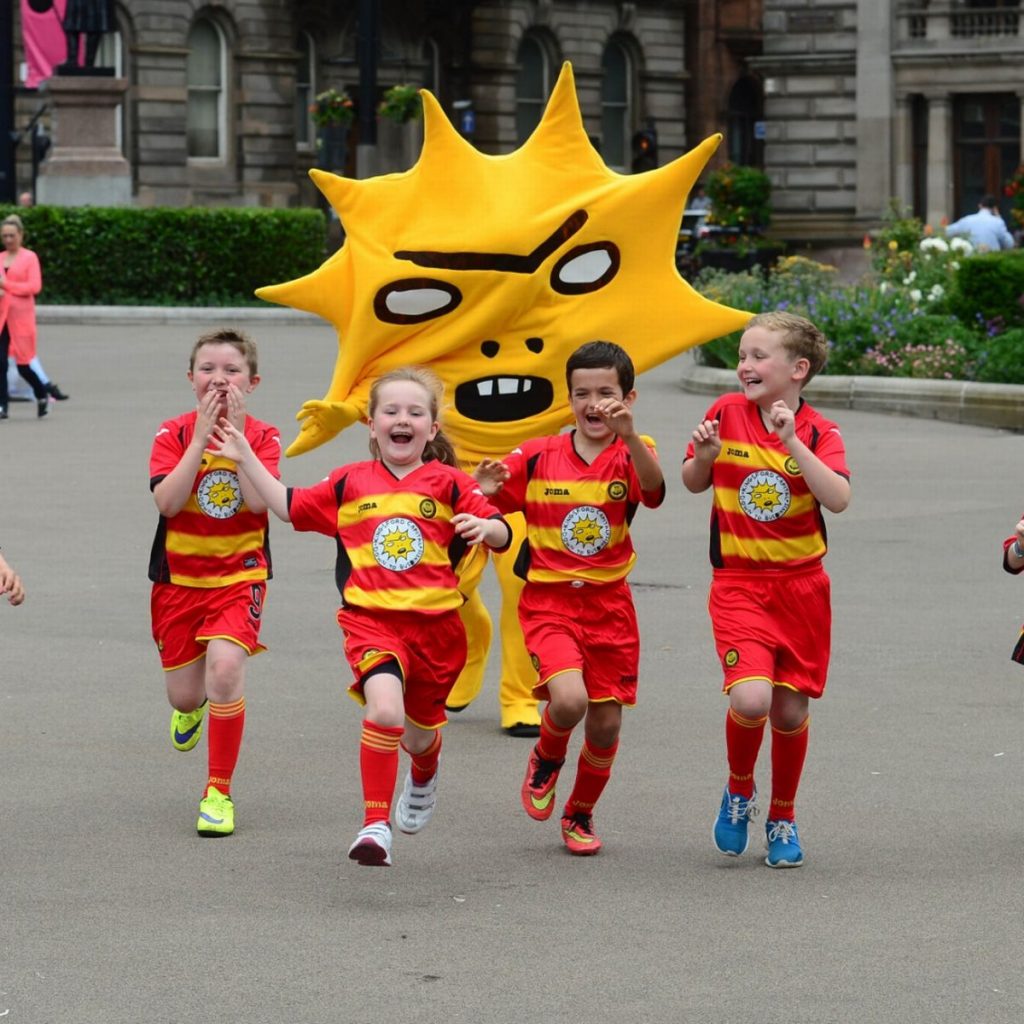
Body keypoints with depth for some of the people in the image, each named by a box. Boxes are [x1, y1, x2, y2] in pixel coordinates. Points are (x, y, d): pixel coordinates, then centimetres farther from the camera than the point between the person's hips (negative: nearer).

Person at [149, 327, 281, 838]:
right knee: (184, 695, 8)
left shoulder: (263, 436, -4)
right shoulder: (174, 433, -5)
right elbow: (167, 501, -21)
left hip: (240, 573, -2)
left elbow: (260, 501, -21)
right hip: (179, 576, 2)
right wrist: (202, 436, -22)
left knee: (225, 666, -25)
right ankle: (191, 708, 50)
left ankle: (218, 791, -12)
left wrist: (235, 435, -21)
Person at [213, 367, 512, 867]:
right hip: (371, 619, 0)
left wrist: (484, 526, -25)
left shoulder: (448, 484, 1)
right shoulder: (349, 483, 8)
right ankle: (376, 824, -19)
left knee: (419, 735, 17)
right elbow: (290, 506, 16)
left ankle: (424, 774, 57)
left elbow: (502, 534, -3)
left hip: (435, 624, 1)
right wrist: (246, 458, 13)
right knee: (385, 709, -28)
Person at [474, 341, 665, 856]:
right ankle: (546, 760, 10)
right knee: (569, 698, -24)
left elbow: (654, 489, -27)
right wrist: (486, 489, -18)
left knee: (606, 724, 5)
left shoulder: (630, 456, -4)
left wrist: (629, 434, -44)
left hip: (609, 605, 1)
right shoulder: (537, 456, -1)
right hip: (548, 601, -1)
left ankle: (580, 815, 31)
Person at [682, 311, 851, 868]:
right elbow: (694, 484, 12)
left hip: (801, 587, 1)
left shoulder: (818, 432, -6)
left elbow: (838, 498, -22)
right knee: (751, 699, -20)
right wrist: (704, 455, -10)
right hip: (738, 585, -1)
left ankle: (782, 818, 30)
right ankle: (739, 789, 10)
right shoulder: (726, 413, -2)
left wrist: (791, 442, -29)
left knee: (791, 711, 6)